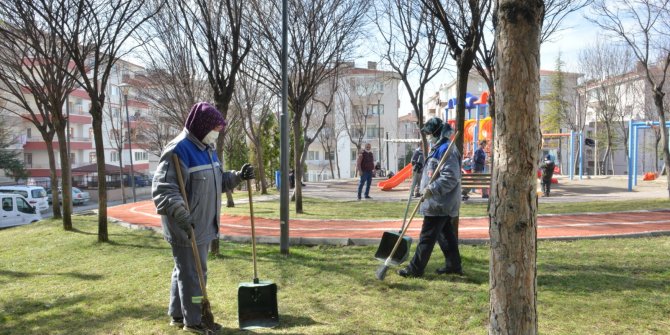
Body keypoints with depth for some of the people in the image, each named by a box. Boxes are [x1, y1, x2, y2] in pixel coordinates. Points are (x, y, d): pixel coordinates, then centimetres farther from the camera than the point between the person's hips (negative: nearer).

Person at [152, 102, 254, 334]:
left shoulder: (206, 149, 13)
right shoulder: (178, 150, -18)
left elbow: (219, 181, 21)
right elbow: (162, 188, -25)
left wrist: (238, 176, 4)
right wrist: (180, 215, -36)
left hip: (202, 225, 10)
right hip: (185, 227, -10)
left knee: (183, 271, 19)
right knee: (192, 273, 1)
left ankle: (177, 315, 32)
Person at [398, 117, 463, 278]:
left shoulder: (446, 150, -17)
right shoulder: (438, 149, 16)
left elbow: (451, 177, -24)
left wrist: (432, 189, -29)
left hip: (439, 204, -10)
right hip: (441, 203, 10)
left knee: (427, 236, -5)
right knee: (445, 234, 16)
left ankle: (415, 269, 0)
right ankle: (453, 265, 26)